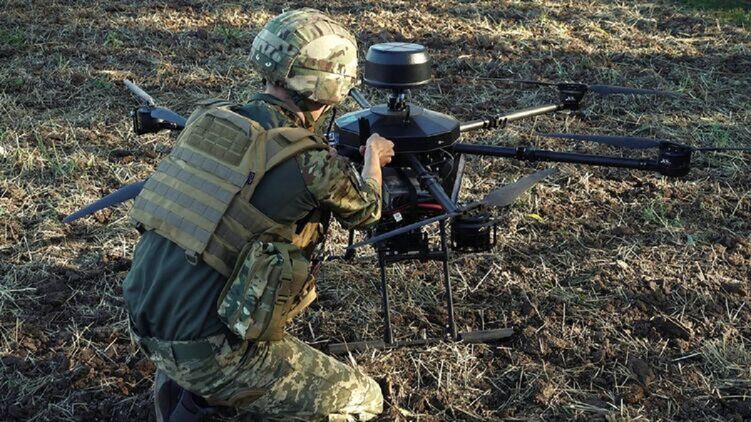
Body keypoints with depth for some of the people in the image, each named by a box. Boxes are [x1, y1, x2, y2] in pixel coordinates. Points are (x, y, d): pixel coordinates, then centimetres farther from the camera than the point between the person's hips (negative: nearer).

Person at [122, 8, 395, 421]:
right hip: (206, 352, -8)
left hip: (143, 324, 8)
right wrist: (374, 154, 27)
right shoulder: (308, 164, -18)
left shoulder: (207, 119, 1)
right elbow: (366, 209, 6)